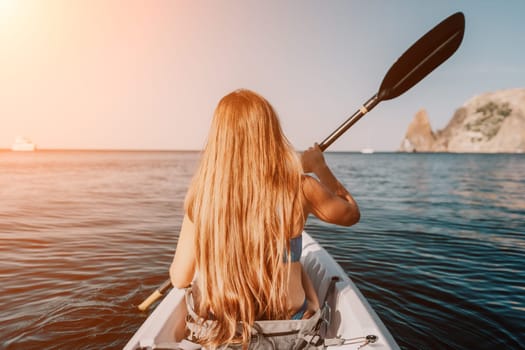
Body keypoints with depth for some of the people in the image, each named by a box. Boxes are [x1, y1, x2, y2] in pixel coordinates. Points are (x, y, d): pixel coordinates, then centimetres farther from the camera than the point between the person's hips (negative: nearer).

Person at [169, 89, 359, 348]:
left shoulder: (201, 193, -18)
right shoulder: (299, 188, -20)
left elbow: (180, 279, -11)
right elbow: (351, 213, 1)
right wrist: (320, 167, 12)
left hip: (215, 325, 1)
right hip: (287, 322, 0)